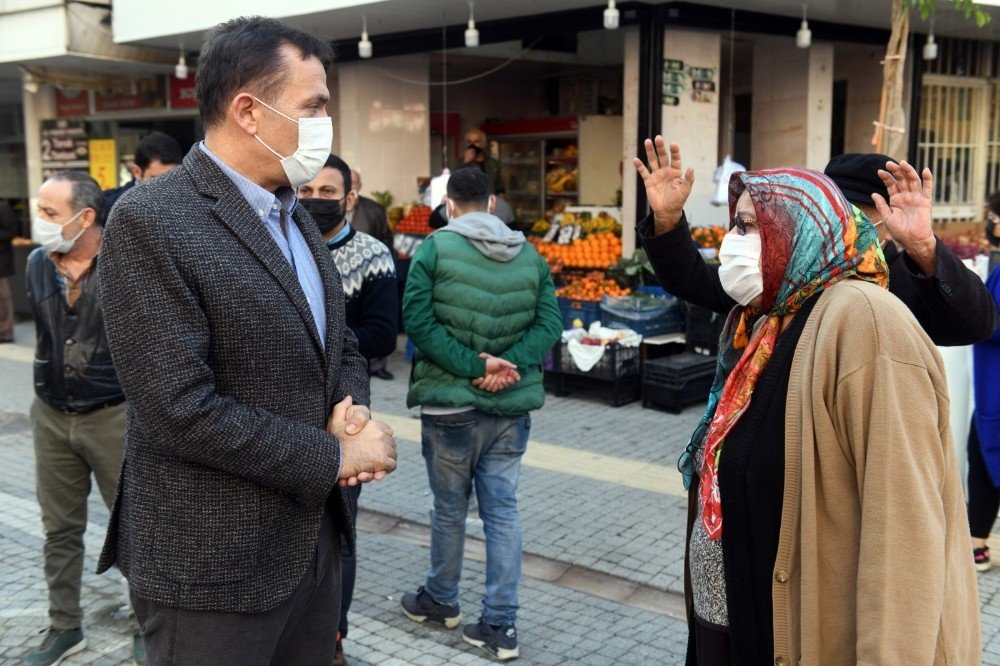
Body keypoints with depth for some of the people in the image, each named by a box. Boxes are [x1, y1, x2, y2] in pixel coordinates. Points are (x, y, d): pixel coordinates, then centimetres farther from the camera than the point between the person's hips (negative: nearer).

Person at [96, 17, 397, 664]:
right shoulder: (150, 221, -17)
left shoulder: (295, 216, 9)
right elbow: (180, 410, -23)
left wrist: (350, 410, -6)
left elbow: (339, 342, 17)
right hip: (213, 565, -7)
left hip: (314, 535, 8)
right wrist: (333, 457, -16)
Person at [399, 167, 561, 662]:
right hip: (512, 404, 3)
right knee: (503, 510, 9)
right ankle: (501, 625, 13)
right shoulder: (529, 256, 5)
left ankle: (440, 600, 35)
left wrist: (475, 366, -16)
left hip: (450, 404, -3)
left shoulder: (434, 249, -7)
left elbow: (418, 321, -16)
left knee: (449, 508, 13)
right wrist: (508, 366, -13)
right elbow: (549, 324, -3)